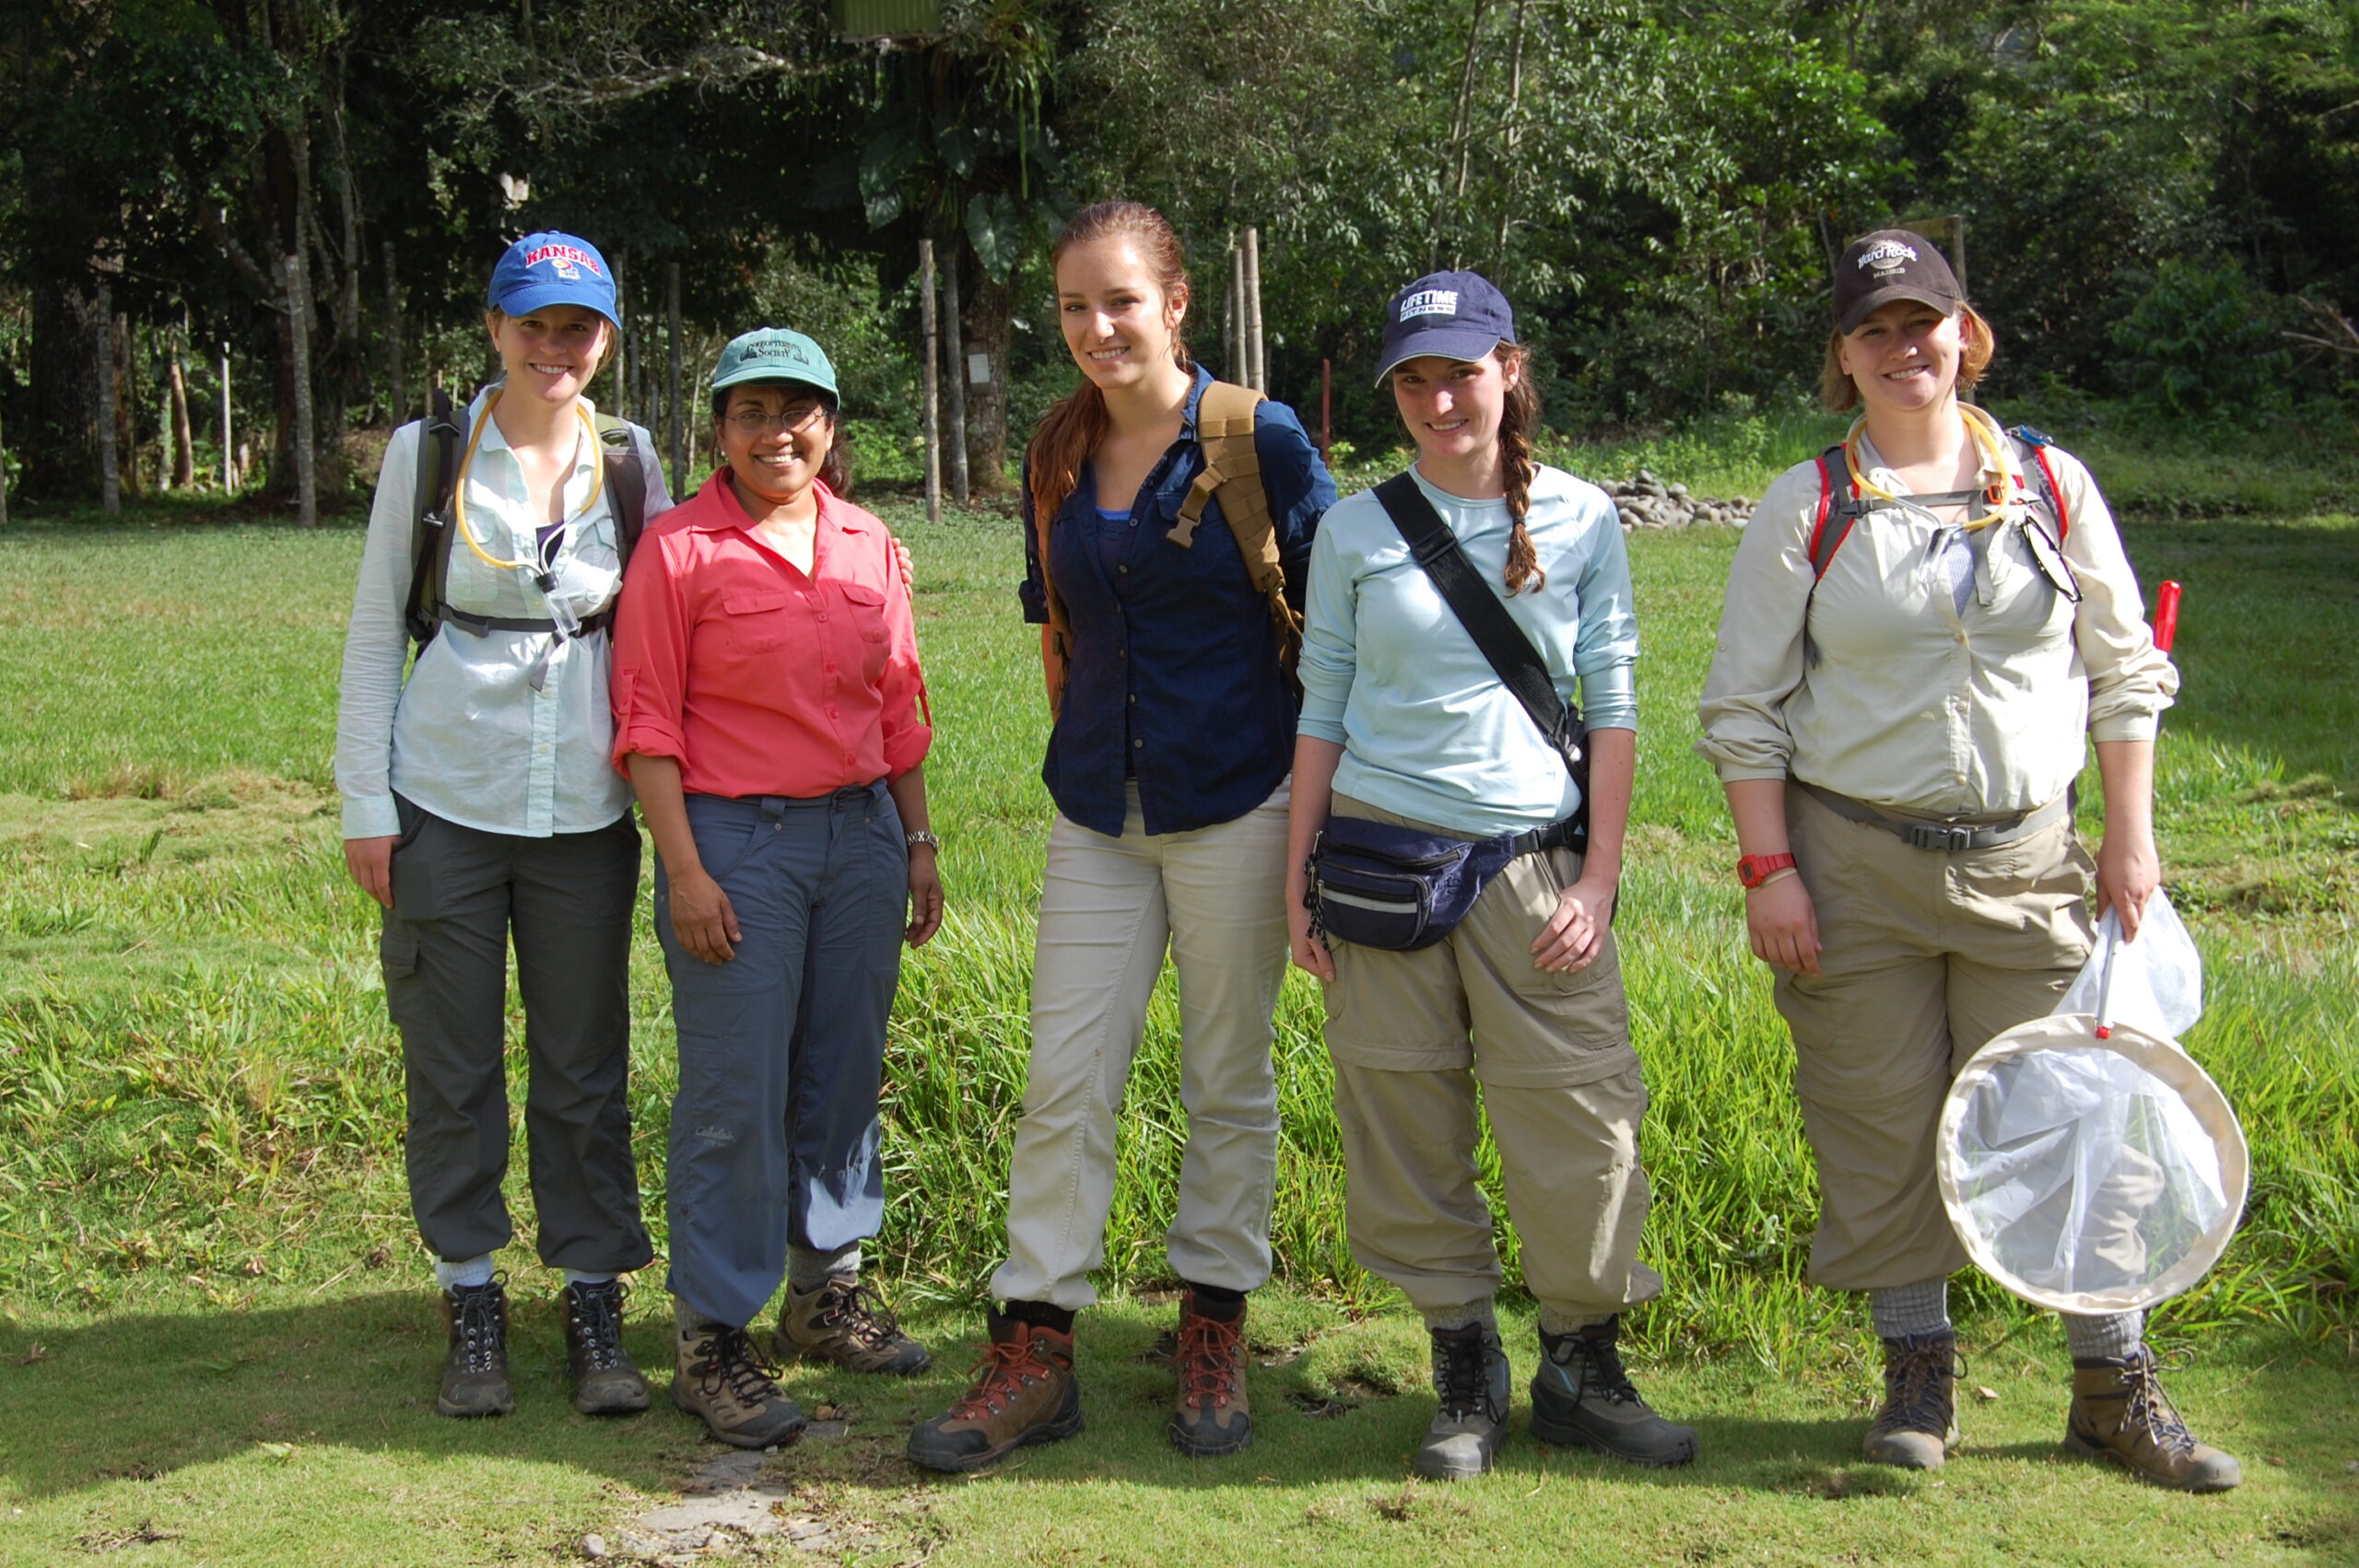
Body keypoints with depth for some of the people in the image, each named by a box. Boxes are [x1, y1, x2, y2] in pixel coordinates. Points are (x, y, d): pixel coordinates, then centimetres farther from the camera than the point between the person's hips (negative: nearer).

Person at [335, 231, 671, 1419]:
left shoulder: (633, 461, 5)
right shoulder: (427, 454, 2)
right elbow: (374, 631, 5)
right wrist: (365, 805, 0)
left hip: (585, 809, 1)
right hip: (445, 799, -1)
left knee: (585, 1064, 6)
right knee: (452, 1062, 6)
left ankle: (594, 1300, 18)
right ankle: (472, 1298, 20)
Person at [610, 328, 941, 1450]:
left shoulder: (870, 548, 9)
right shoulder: (681, 549, -6)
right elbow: (646, 722, -7)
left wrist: (918, 841, 12)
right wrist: (685, 869, -13)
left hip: (861, 833, 5)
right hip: (738, 840, -5)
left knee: (844, 1073, 12)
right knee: (735, 1095, -2)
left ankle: (826, 1291, 29)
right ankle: (713, 1341, 7)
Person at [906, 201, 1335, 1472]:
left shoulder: (1260, 441, -7)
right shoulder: (1056, 458, 6)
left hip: (1235, 805, -4)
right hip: (1097, 814, 4)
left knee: (1228, 1081, 7)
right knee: (1064, 1080, 1)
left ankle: (1213, 1330, 22)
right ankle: (1034, 1353, 8)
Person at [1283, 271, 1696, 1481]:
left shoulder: (1581, 519, 5)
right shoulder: (1356, 529, 5)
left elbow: (1611, 703, 4)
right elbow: (1323, 707, 8)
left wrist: (1600, 877, -2)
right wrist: (1300, 876, 3)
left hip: (1532, 859, 0)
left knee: (1577, 1118, -3)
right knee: (1407, 1121, 3)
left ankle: (1582, 1367, 15)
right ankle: (1464, 1370, 19)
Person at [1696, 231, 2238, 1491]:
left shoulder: (2053, 485, 5)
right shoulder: (1806, 508, 0)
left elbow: (2125, 673, 10)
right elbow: (1744, 708, 0)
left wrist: (2131, 837, 3)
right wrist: (1769, 869, -7)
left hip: (2026, 858, 1)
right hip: (1854, 863, -1)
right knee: (1883, 1126, 5)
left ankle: (2113, 1388, 15)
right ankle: (1917, 1367, 22)